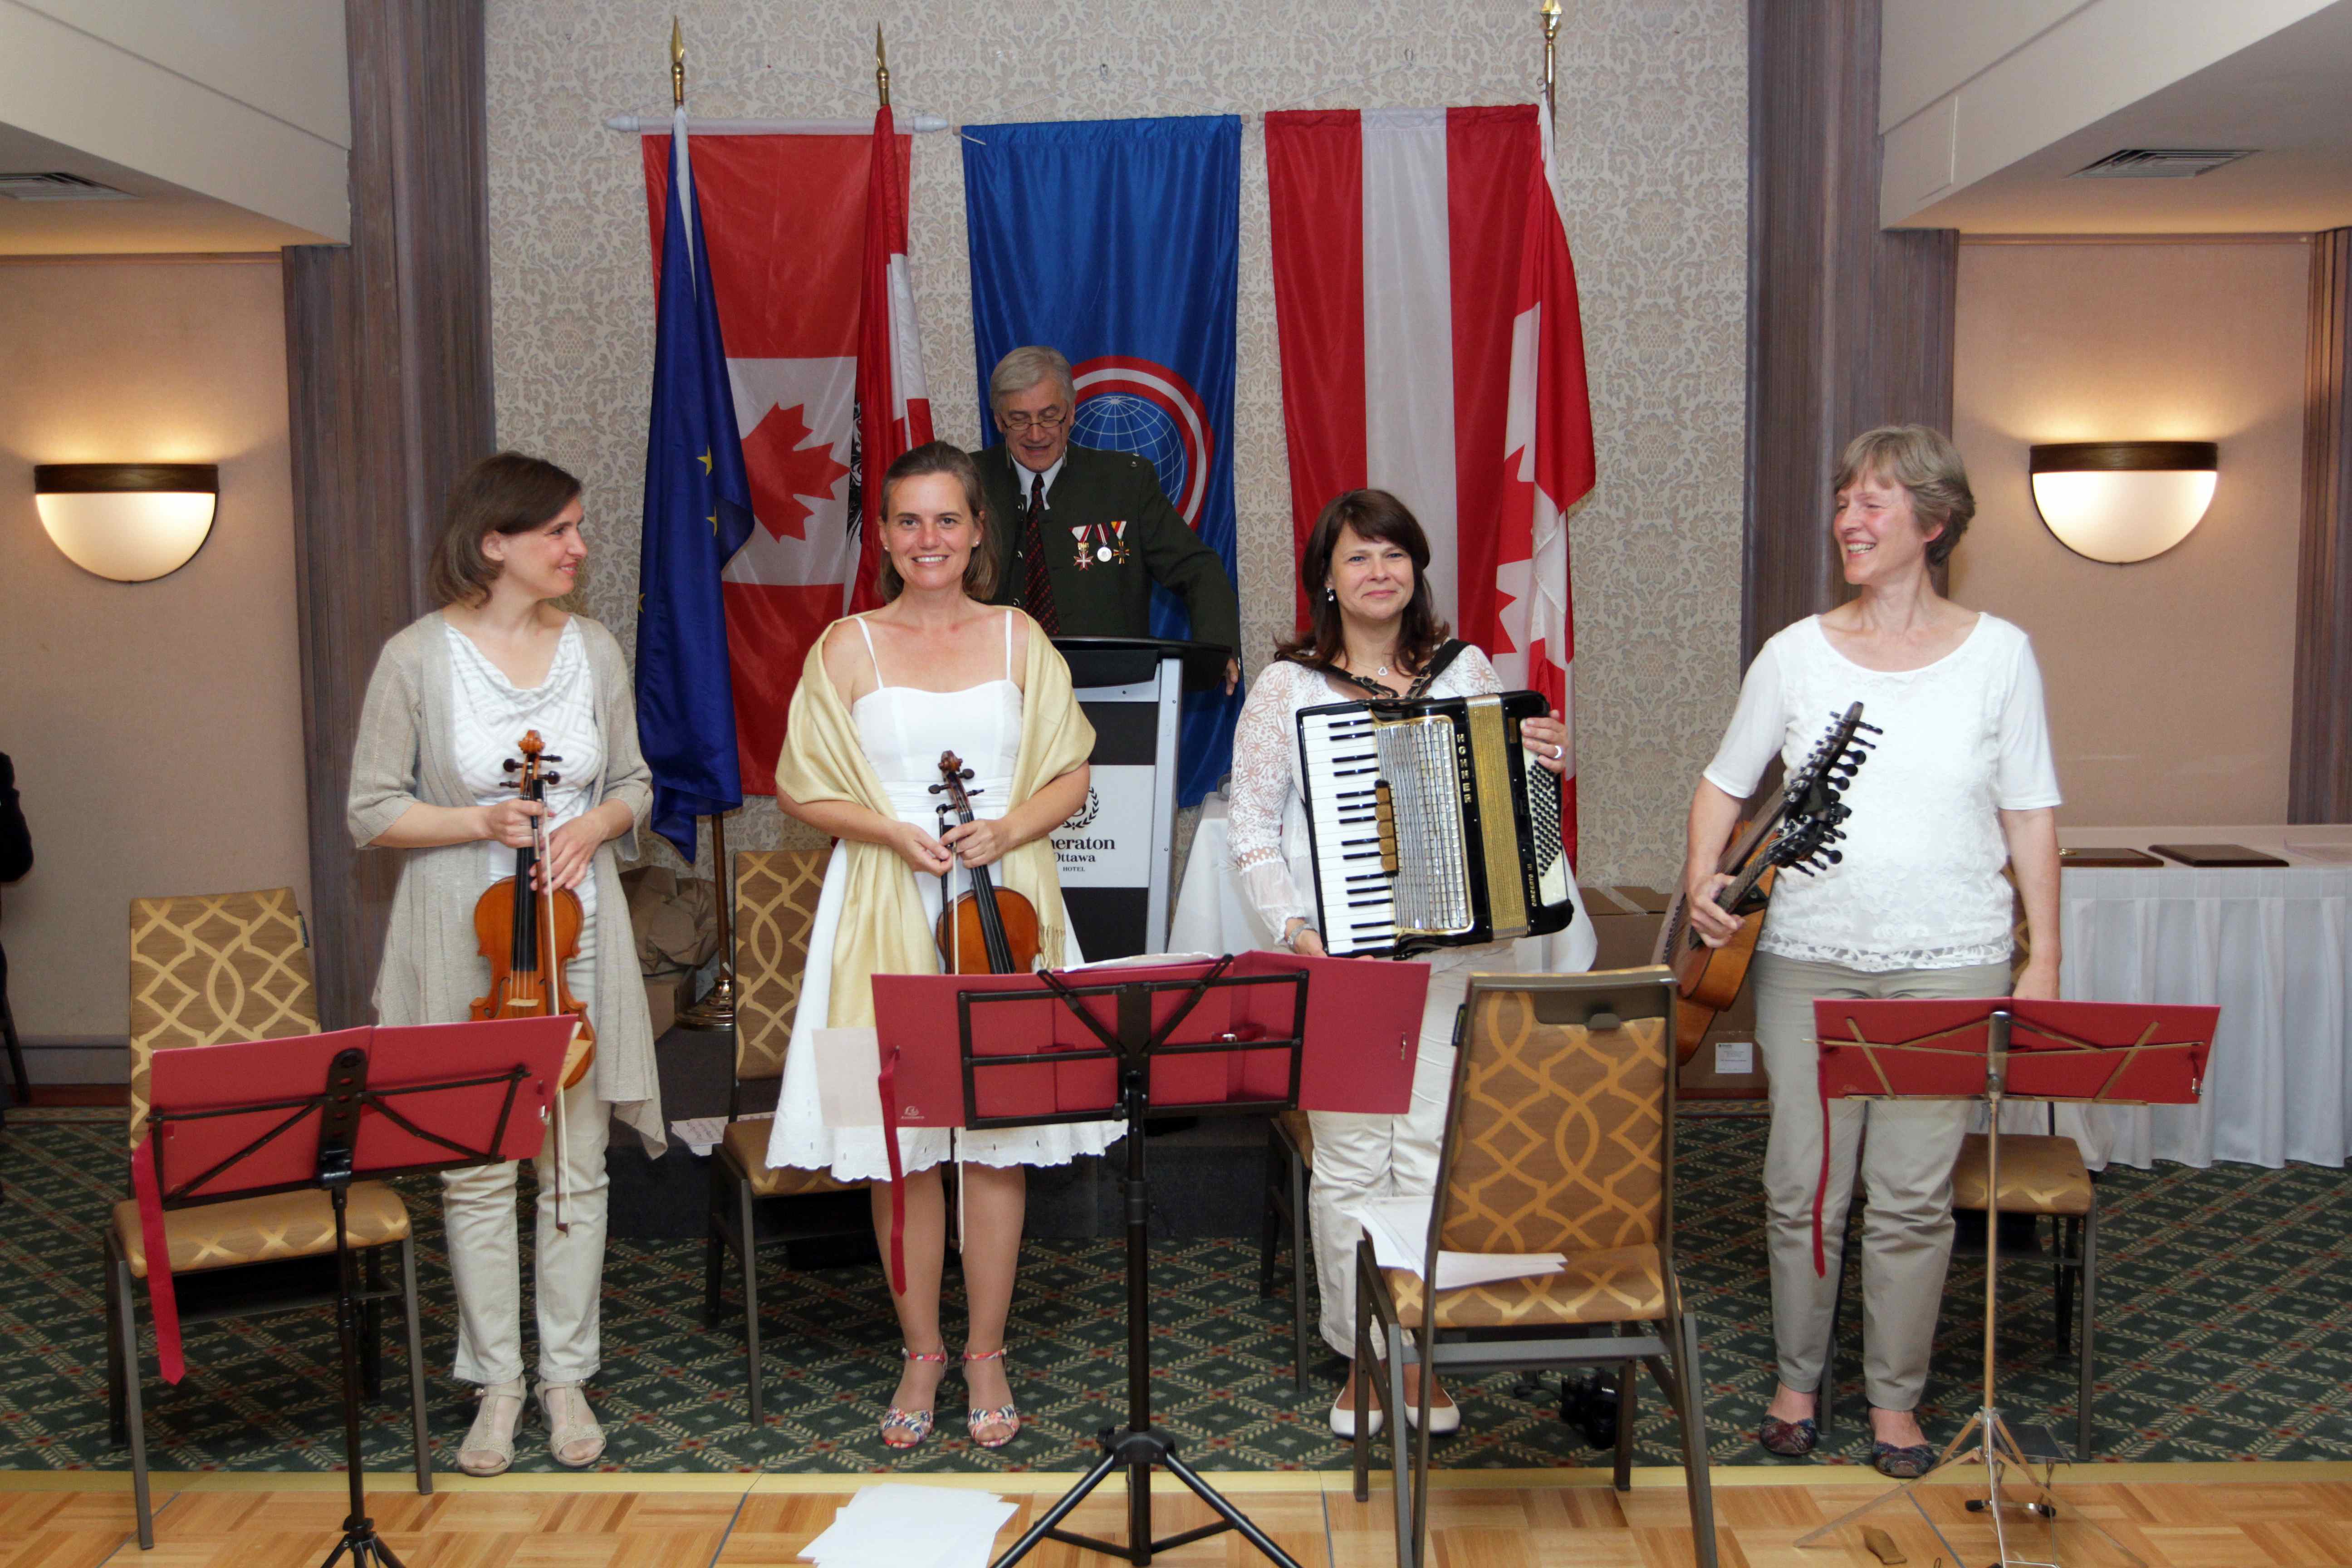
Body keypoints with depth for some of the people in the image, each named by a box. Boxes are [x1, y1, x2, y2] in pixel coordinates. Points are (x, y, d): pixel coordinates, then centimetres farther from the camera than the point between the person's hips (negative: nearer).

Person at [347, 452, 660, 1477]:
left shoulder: (595, 649, 4)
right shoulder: (419, 657, -7)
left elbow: (634, 784, 12)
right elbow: (372, 812, -4)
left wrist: (595, 824, -9)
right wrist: (479, 823, -18)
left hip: (578, 934, 3)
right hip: (462, 944, -2)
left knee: (576, 1168, 8)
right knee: (478, 1173, 6)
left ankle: (568, 1376, 22)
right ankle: (498, 1383, 21)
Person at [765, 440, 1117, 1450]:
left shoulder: (1019, 640, 7)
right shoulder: (848, 648, 3)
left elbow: (1070, 778, 8)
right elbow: (802, 791, 3)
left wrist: (1005, 831, -10)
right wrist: (896, 833, -12)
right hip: (886, 913, -1)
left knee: (1001, 1135, 4)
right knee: (900, 1145, 3)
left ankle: (985, 1355, 18)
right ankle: (921, 1354, 19)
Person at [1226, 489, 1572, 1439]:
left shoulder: (1468, 671, 9)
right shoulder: (1287, 685, 2)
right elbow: (1251, 827, 1)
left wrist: (1547, 765, -4)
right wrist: (1295, 929, -11)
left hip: (1457, 952, 2)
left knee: (1435, 1157, 2)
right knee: (1349, 1162, 2)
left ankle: (1422, 1357, 17)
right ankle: (1360, 1357, 18)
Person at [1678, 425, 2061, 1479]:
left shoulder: (1998, 653, 2)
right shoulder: (1797, 654, 3)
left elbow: (2029, 812, 5)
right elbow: (1727, 782, 10)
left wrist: (2043, 956, 1)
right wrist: (1703, 880, -7)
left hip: (1950, 963, -1)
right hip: (1809, 957, 1)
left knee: (1913, 1195, 3)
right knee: (1803, 1186, 6)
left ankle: (1896, 1396, 21)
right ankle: (1797, 1379, 25)